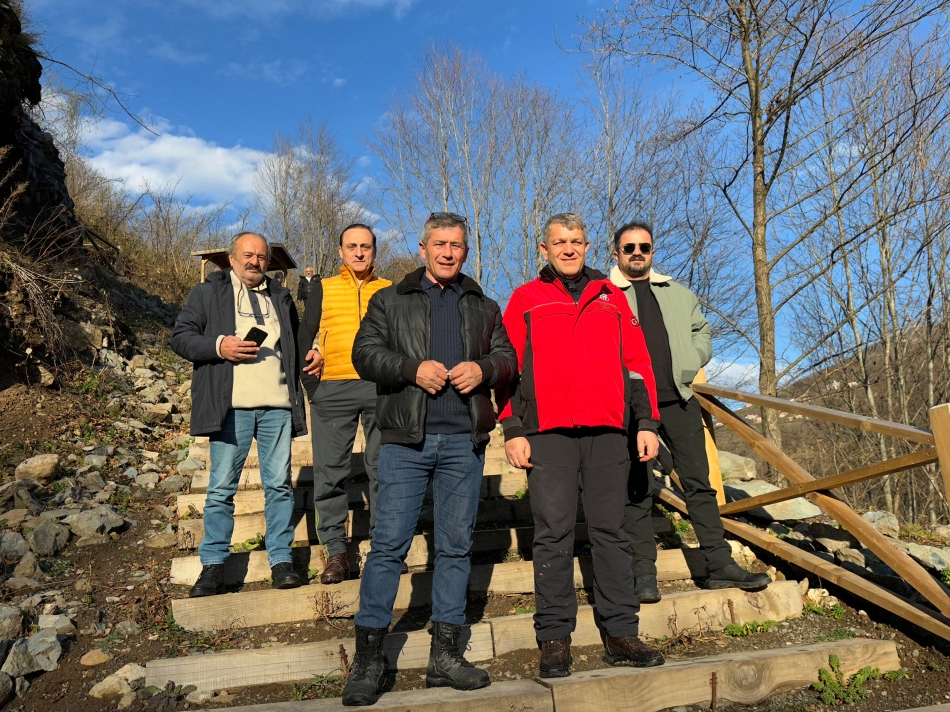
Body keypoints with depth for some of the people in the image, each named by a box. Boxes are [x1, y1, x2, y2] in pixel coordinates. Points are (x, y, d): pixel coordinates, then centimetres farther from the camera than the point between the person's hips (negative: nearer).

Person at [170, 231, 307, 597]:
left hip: (277, 405, 3)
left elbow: (296, 347, 25)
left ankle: (281, 560, 12)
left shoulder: (281, 297, 21)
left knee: (279, 484, 4)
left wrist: (298, 394, 14)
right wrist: (219, 346, -13)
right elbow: (180, 337, 4)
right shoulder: (207, 293, 11)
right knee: (222, 487, 1)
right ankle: (213, 564, 11)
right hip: (231, 404, -3)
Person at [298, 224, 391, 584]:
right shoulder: (323, 289, 15)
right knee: (330, 470, 0)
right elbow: (306, 337, 13)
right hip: (333, 388, 0)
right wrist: (312, 385, 1)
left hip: (381, 387, 0)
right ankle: (335, 551, 9)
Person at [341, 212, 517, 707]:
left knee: (456, 546, 7)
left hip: (464, 442, 3)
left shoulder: (484, 308, 18)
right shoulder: (390, 301, 10)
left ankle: (445, 655, 18)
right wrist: (413, 369, -14)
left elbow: (508, 358, 14)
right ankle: (367, 657, 7)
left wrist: (483, 369, -8)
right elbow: (364, 354, 1)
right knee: (389, 544, -4)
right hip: (406, 441, -2)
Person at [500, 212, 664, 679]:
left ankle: (620, 633, 13)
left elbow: (636, 362, 15)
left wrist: (646, 422, 7)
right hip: (548, 433, -2)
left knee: (611, 531, 5)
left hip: (607, 431, 2)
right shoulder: (526, 300, 11)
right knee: (553, 533, -1)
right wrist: (512, 431, -4)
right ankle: (554, 637, 7)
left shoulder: (611, 297, 18)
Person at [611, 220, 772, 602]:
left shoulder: (679, 294, 21)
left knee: (699, 482, 6)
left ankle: (720, 565, 14)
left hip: (678, 399, 4)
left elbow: (702, 334, 22)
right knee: (637, 490, 0)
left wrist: (687, 365, 4)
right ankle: (643, 574, 7)